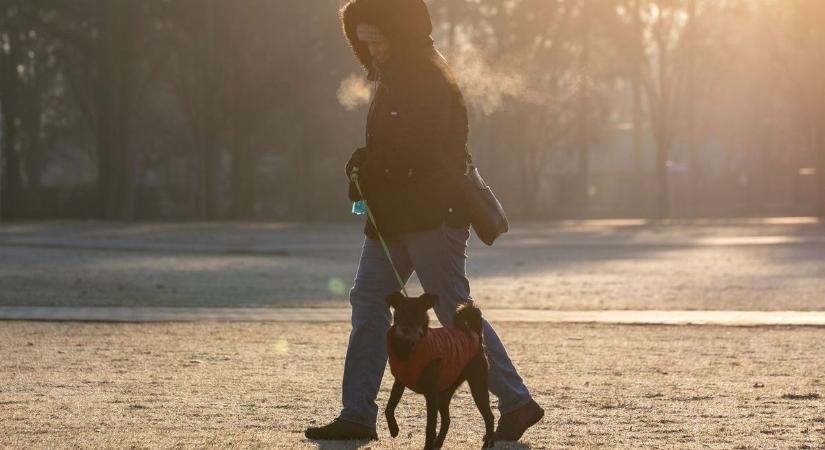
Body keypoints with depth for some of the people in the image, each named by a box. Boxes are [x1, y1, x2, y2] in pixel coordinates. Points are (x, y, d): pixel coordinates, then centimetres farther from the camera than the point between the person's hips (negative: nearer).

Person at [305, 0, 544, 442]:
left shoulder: (429, 79, -14)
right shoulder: (390, 76, 16)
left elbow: (425, 150, -22)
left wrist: (369, 167, -14)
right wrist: (366, 166, 2)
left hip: (431, 217, -10)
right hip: (391, 215, 10)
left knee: (456, 313, -4)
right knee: (367, 304, 5)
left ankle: (517, 402, 6)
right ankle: (357, 415, 6)